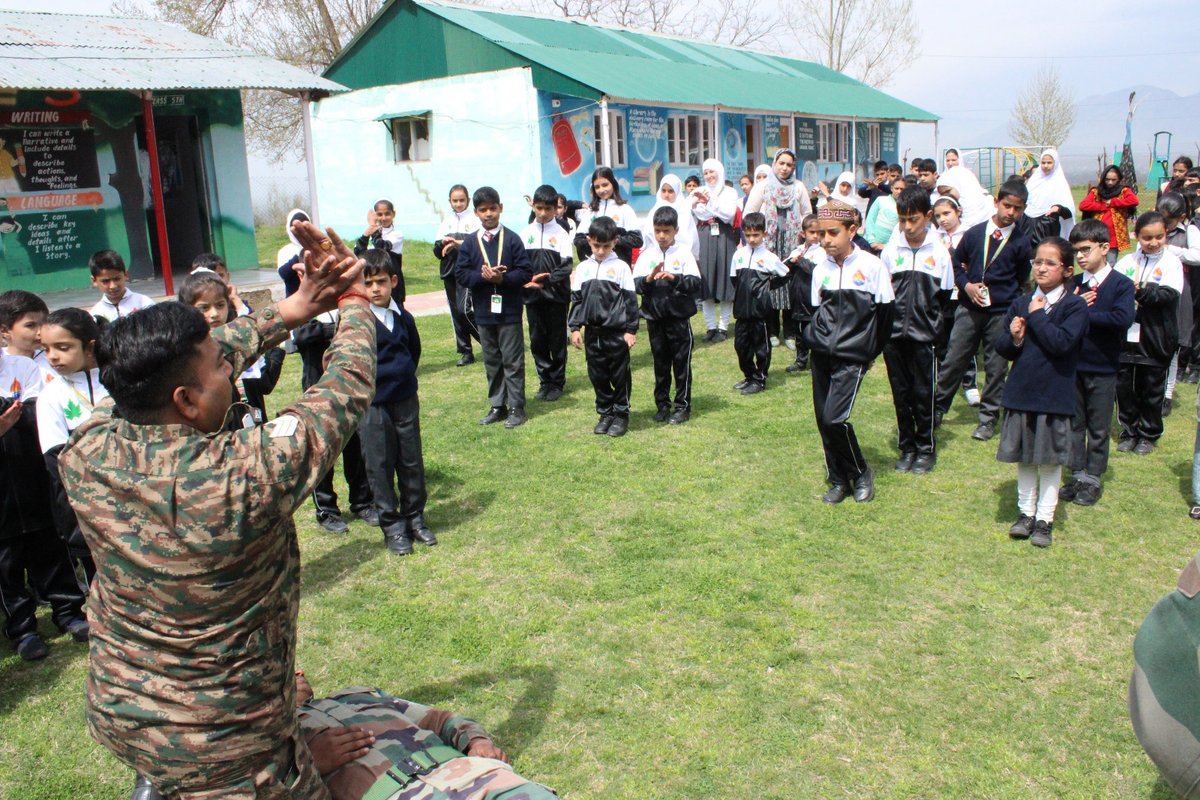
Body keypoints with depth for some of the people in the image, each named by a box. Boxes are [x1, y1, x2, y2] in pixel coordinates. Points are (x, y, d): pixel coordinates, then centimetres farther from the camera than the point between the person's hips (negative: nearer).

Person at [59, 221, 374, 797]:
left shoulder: (87, 452, -16)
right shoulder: (245, 476, -34)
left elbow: (187, 362, -2)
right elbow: (345, 394, -18)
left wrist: (289, 311, 2)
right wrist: (353, 306, 0)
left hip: (112, 710, 6)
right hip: (219, 747, -6)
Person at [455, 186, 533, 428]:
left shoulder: (512, 239, -4)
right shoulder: (469, 243, 4)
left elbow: (524, 272, -6)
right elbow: (460, 274, 0)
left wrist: (502, 278, -20)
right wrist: (482, 275, -16)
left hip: (509, 311, -3)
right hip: (483, 311, 3)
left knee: (513, 361, 2)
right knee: (491, 361, 12)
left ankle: (516, 408, 10)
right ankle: (497, 406, 22)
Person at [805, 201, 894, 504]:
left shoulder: (872, 266, -6)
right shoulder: (820, 269, 7)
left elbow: (885, 311, 0)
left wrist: (871, 348, 5)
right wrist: (815, 337, 8)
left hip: (852, 356, -5)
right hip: (821, 355, 5)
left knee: (836, 418, -15)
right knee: (823, 419, 5)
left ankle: (861, 473, 9)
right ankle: (838, 480, 21)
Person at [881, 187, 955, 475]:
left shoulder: (939, 252, -1)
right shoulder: (891, 250, 1)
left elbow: (945, 297, 6)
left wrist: (936, 326, -3)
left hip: (924, 335, -1)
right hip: (894, 334, 2)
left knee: (924, 393, 4)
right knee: (901, 393, 9)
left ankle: (926, 448, 19)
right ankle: (907, 447, 21)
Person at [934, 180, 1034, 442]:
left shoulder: (1021, 242, -1)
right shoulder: (974, 233, 1)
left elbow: (1022, 279, 10)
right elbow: (956, 263, 10)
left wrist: (1004, 294, -1)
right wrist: (967, 285, -5)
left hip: (1002, 312, -1)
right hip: (968, 308, 1)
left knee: (996, 366, 6)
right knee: (953, 359, 4)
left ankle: (988, 417, 18)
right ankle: (937, 408, 16)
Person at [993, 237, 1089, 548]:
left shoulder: (1075, 306, -7)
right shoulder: (1021, 304, 5)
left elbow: (1062, 342, -24)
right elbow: (1001, 347, 5)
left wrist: (1037, 316, -15)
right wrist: (1013, 338, -16)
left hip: (1054, 395, -4)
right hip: (1021, 392, 4)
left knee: (1050, 460, 6)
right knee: (1024, 458, 13)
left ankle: (1045, 518, 17)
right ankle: (1026, 512, 26)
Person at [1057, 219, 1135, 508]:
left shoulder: (1121, 284, -9)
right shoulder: (1074, 284, 4)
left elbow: (1123, 319, -24)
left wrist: (1082, 314, -19)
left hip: (1103, 369, -4)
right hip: (1073, 365, 4)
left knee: (1099, 428, 8)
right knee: (1074, 424, 12)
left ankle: (1093, 479, 19)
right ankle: (1077, 474, 24)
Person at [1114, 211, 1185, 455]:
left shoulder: (1171, 263, -2)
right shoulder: (1127, 261, 4)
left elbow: (1170, 295, -16)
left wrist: (1141, 292, -25)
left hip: (1155, 340, -2)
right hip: (1126, 336, 2)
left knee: (1152, 389, 8)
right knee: (1124, 386, 8)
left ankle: (1148, 434, 23)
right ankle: (1129, 432, 24)